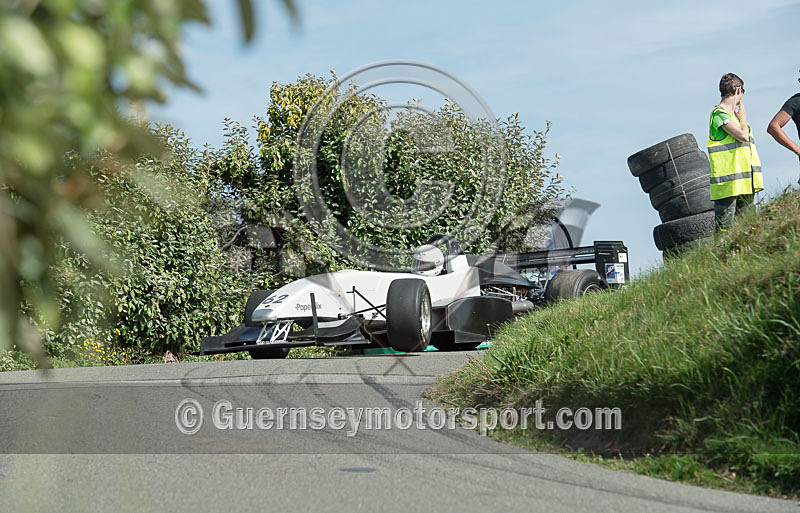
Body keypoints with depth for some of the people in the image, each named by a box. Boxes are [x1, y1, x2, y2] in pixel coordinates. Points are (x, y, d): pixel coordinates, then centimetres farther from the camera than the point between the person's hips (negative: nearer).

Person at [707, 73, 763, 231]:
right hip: (728, 181, -9)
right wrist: (743, 117, -3)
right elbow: (743, 136, -18)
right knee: (724, 225, -11)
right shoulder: (720, 114, -10)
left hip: (744, 181, 9)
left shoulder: (732, 114, 19)